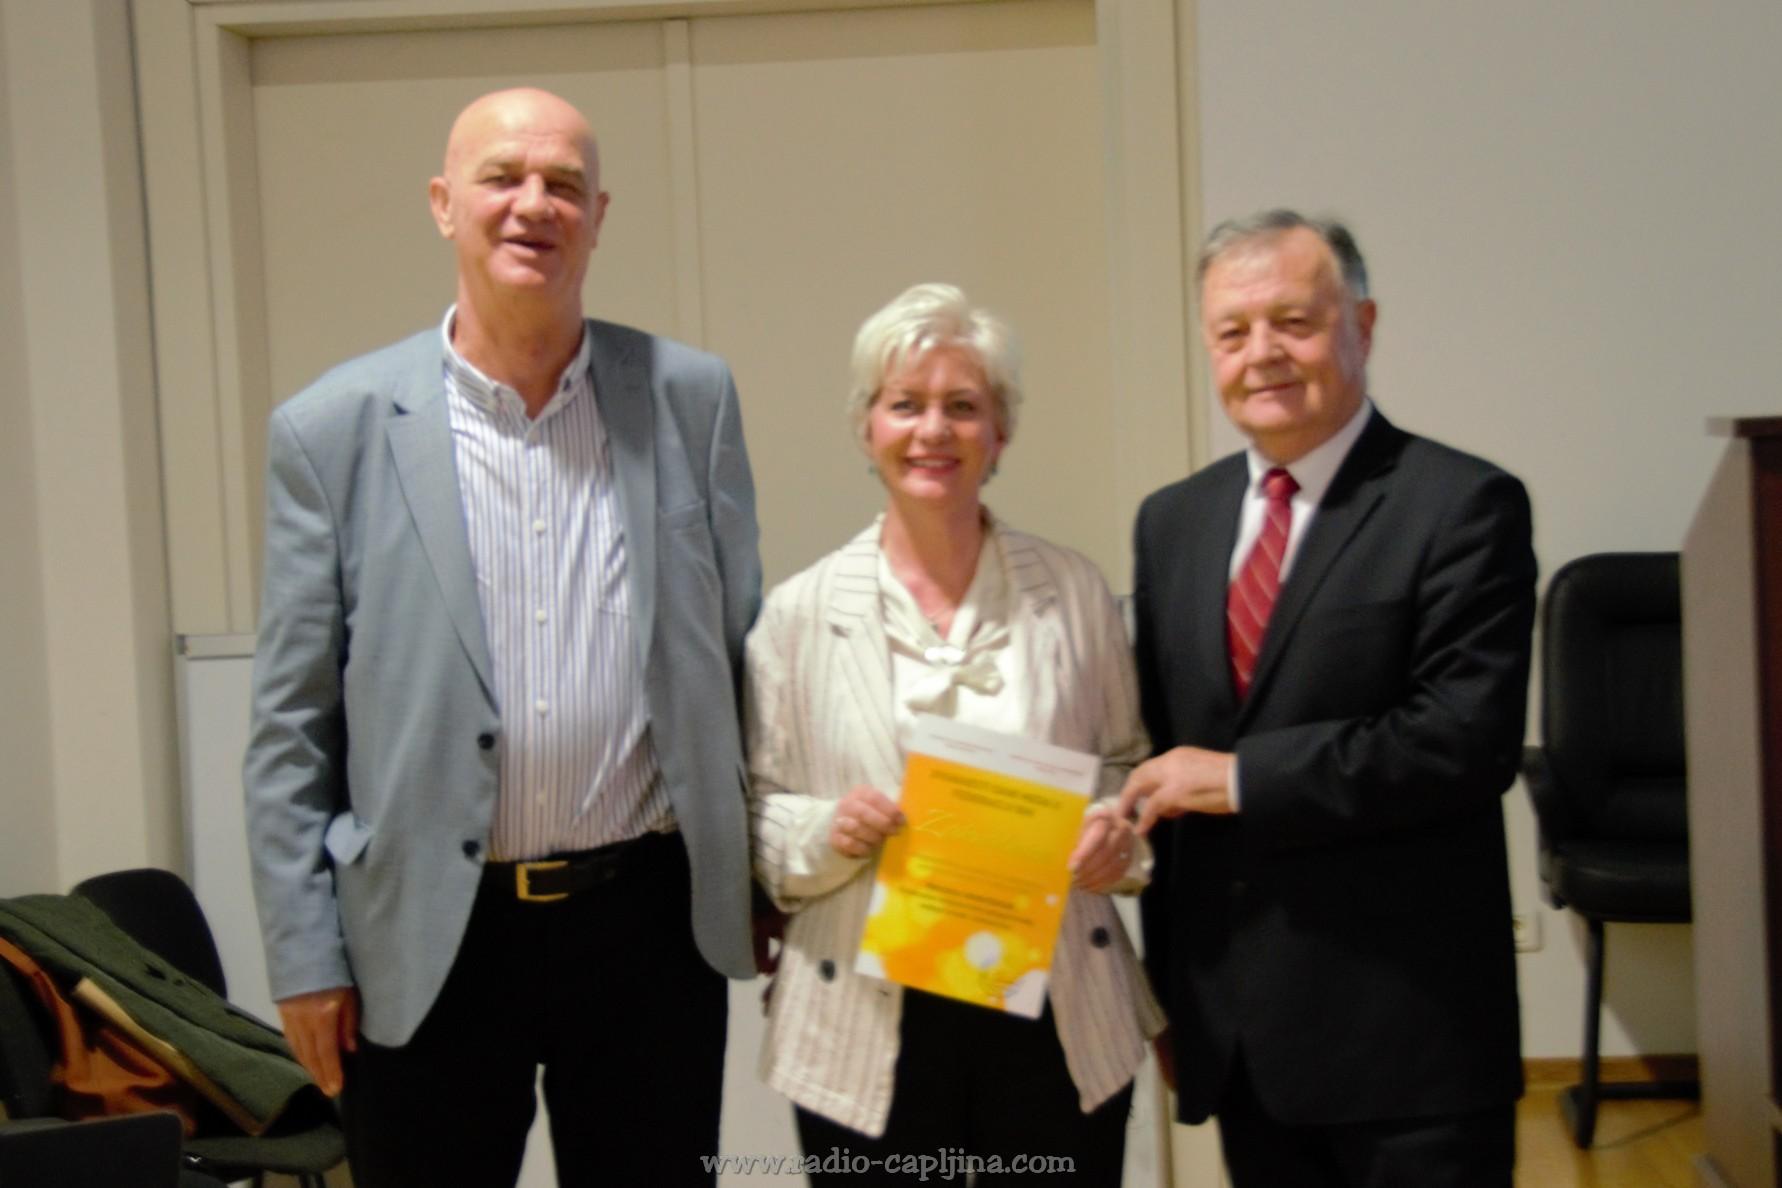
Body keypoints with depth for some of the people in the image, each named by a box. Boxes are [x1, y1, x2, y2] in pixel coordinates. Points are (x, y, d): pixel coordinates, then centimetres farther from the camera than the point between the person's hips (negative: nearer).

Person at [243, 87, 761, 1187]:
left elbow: (743, 652, 8)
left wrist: (763, 883, 8)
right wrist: (305, 956, -3)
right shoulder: (334, 429, -3)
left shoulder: (691, 398, 2)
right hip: (427, 937, -1)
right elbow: (291, 726, -1)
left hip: (652, 920, 2)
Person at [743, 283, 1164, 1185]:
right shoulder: (800, 613, 0)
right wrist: (826, 831, -16)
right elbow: (749, 813, 3)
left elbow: (1127, 763, 12)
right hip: (870, 1035, -1)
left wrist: (1117, 834, -9)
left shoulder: (1074, 591, 3)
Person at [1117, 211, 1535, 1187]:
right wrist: (1167, 981, 13)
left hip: (1406, 1027, -5)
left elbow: (1469, 739, -17)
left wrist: (1244, 778, -16)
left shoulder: (1462, 505, -7)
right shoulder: (1171, 521, 10)